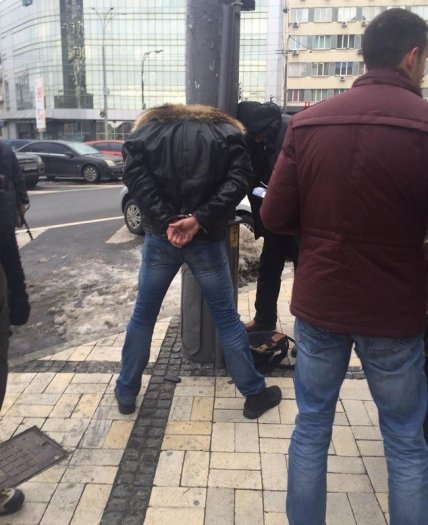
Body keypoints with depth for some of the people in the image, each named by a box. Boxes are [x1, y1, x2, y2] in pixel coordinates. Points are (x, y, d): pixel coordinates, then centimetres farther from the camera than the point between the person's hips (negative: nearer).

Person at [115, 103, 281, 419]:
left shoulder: (147, 130, 10)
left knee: (143, 316, 15)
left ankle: (126, 393, 28)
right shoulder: (226, 132, 9)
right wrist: (199, 219, -15)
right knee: (226, 318, 9)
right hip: (207, 239, -1)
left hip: (160, 237, 1)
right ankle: (255, 394, 21)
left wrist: (165, 221, -14)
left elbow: (136, 177, -8)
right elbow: (239, 179, -8)